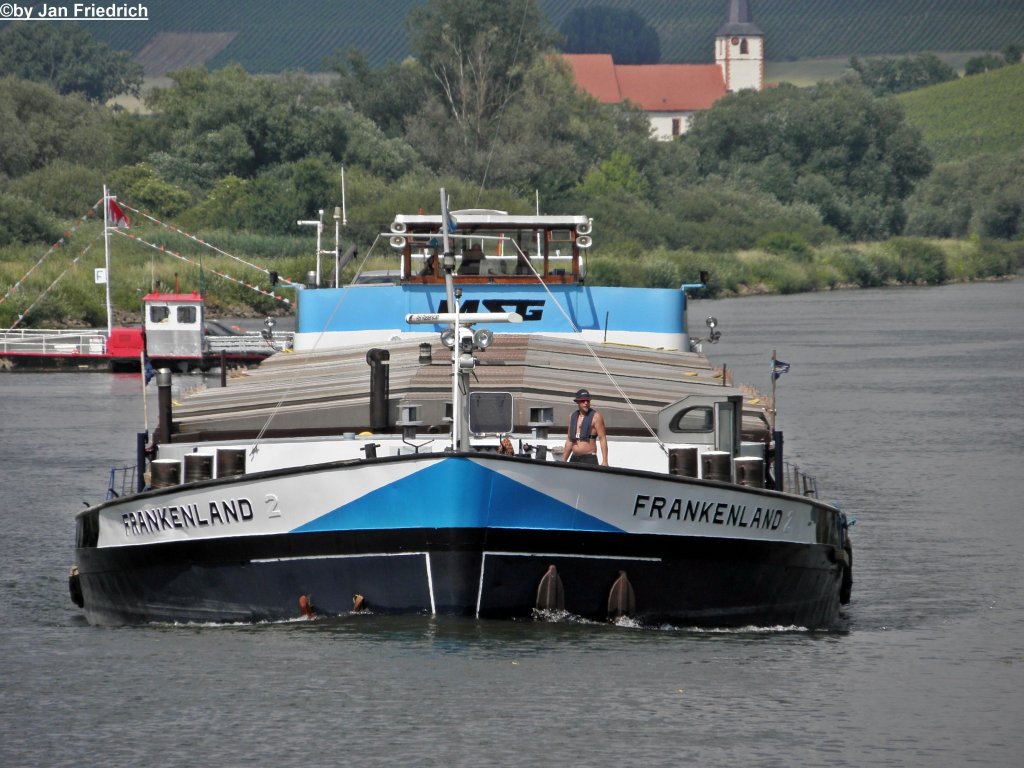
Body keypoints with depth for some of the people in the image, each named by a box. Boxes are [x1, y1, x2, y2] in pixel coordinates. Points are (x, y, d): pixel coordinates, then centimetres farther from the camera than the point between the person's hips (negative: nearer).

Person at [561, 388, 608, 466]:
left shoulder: (596, 417, -2)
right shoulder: (572, 417, 16)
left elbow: (602, 439, -7)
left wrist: (605, 461, -16)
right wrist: (563, 461, 21)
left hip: (589, 459, -6)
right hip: (574, 459, 6)